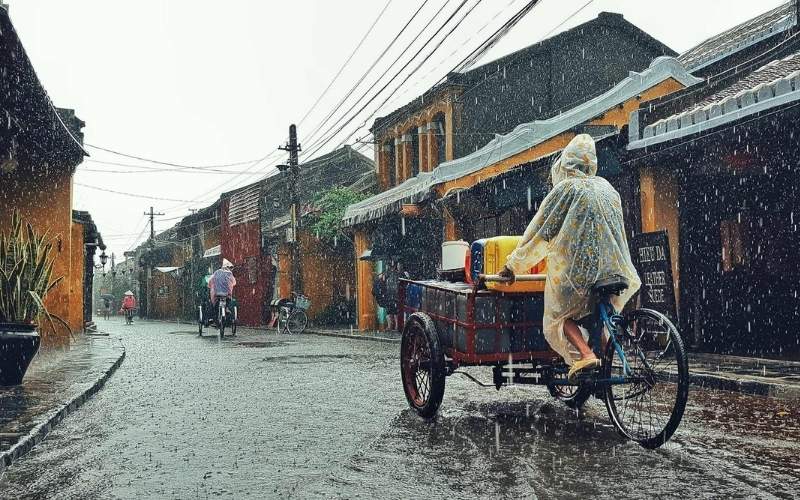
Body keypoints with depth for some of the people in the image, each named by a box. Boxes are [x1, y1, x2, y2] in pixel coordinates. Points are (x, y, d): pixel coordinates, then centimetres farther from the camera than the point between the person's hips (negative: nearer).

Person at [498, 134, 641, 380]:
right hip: (613, 267, 6)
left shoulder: (566, 188, -1)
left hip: (577, 266, -5)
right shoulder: (607, 188, 17)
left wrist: (513, 265, 7)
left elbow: (539, 231, 0)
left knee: (559, 315, 7)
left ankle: (585, 355, -14)